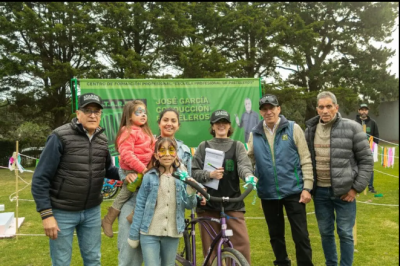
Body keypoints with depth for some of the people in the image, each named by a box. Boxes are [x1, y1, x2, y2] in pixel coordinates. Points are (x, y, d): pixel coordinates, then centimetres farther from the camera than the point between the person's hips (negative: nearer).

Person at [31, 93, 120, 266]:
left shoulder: (102, 140, 1)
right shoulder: (60, 137, -15)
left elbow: (107, 169, 13)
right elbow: (40, 179, -14)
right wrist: (46, 214, -17)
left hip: (92, 211, 5)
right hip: (62, 212, -4)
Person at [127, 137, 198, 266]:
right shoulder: (149, 177, -5)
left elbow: (189, 205, 3)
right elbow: (140, 206, -1)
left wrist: (191, 191, -17)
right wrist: (134, 234, -1)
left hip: (173, 233, 3)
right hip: (149, 233, -2)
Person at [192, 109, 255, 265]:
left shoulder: (237, 146, 8)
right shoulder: (204, 147, 9)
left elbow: (244, 165, -9)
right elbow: (194, 173, 3)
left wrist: (249, 175, -32)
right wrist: (210, 175, -17)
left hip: (233, 204, 0)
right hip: (207, 204, 1)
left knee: (242, 243, -8)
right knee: (210, 247, 6)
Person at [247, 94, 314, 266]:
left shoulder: (293, 128, -3)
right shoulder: (255, 134, 3)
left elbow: (305, 159, -4)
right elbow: (249, 160, 10)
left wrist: (307, 187, -8)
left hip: (293, 190, -3)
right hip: (268, 193, 3)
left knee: (300, 234, 4)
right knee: (275, 235, 16)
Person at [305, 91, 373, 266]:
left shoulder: (351, 128, -8)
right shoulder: (310, 130, 3)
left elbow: (366, 160, -4)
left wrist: (356, 188, -8)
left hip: (344, 191, -3)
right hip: (320, 191, 4)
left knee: (345, 233, 6)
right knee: (325, 232, 15)